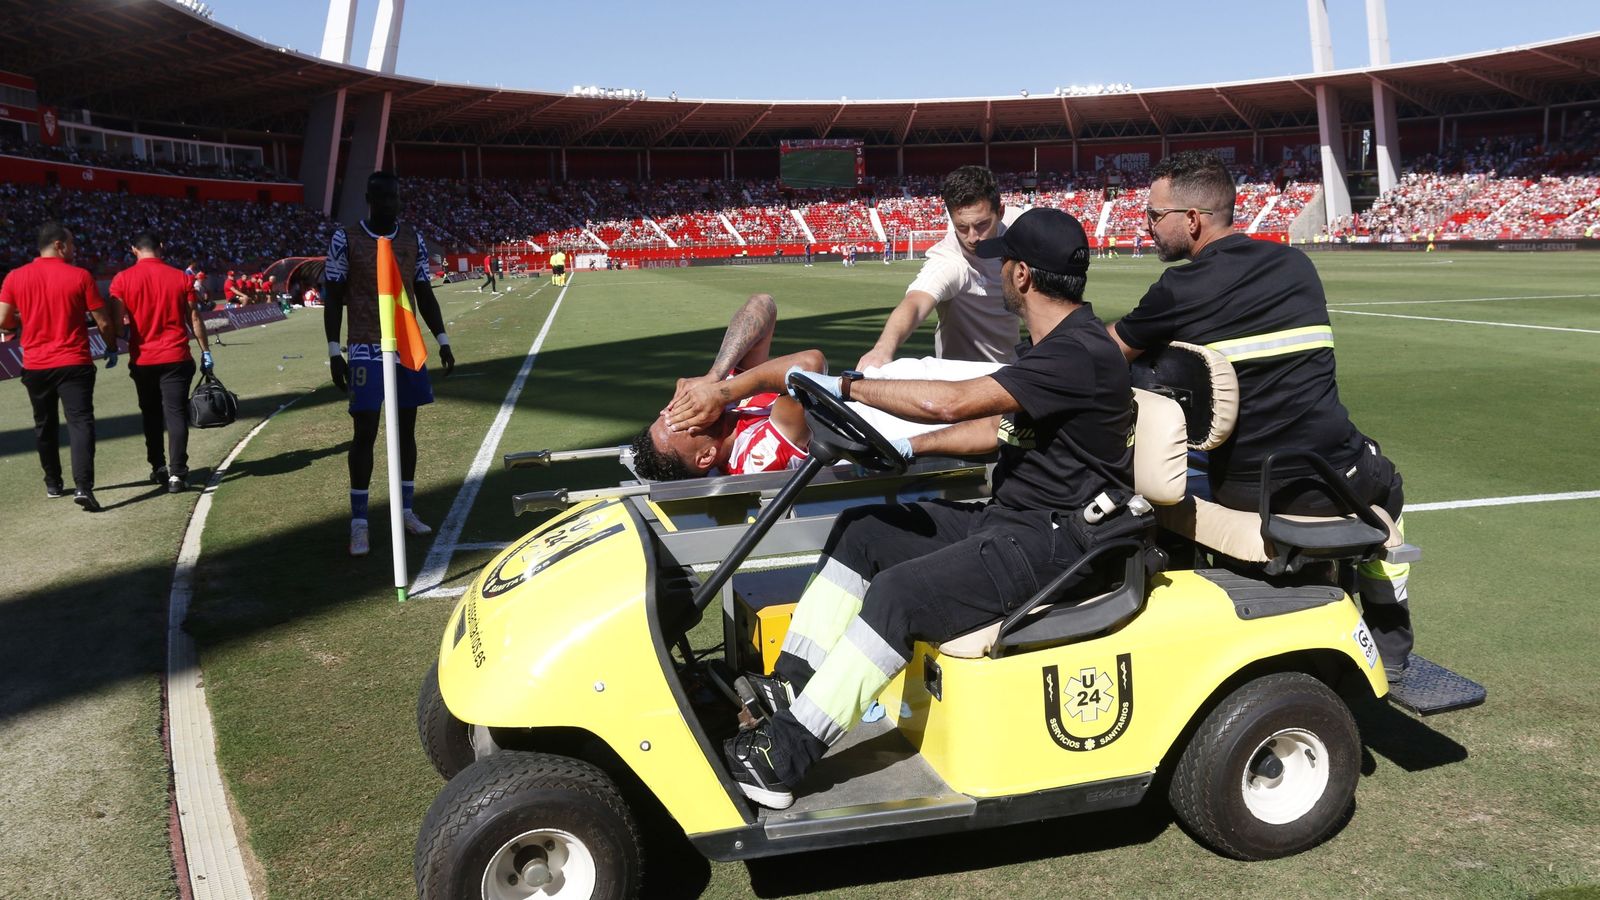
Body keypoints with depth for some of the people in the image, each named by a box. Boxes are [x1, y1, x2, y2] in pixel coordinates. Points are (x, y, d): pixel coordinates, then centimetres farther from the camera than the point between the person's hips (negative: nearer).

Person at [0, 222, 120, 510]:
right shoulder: (80, 276, -7)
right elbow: (104, 321, -5)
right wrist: (111, 348, 12)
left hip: (35, 365, 3)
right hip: (74, 363, -3)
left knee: (45, 425, 17)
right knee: (80, 422, -5)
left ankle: (53, 483, 28)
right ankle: (83, 486, -19)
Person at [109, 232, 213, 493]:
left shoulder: (122, 280, -2)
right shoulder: (180, 278, 0)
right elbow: (194, 319, 1)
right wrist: (206, 351, 7)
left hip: (142, 359, 1)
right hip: (175, 358, -1)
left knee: (151, 416, 15)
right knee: (176, 414, -2)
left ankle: (158, 469, 23)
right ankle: (177, 474, -9)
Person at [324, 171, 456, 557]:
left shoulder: (413, 238, 7)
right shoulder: (345, 239, -4)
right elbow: (334, 298, -2)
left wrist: (443, 341, 6)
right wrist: (334, 352, -8)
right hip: (367, 350, -4)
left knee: (407, 427, 9)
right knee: (364, 432, -5)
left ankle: (405, 510, 20)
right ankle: (358, 522, 2)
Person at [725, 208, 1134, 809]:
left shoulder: (1079, 354, -21)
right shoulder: (1047, 344, 13)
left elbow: (953, 402, -30)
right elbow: (1000, 426, 24)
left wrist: (848, 388, -20)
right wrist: (909, 448, 14)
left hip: (1055, 540, -11)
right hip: (1007, 518, 11)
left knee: (900, 593, -27)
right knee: (861, 531, 5)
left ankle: (781, 758, -23)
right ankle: (788, 687, 1)